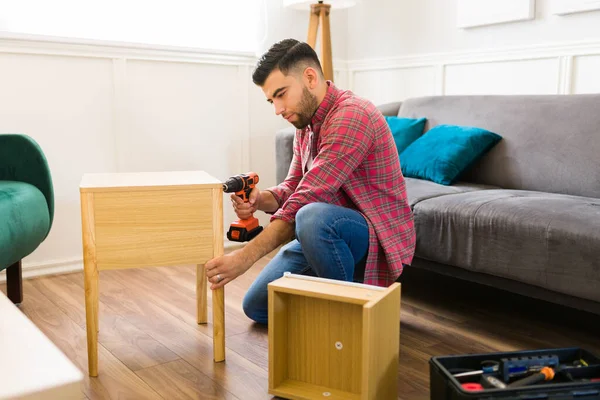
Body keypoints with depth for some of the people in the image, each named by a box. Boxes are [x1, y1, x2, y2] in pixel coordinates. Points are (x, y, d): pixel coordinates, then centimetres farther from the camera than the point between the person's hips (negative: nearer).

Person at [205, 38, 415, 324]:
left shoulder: (351, 116, -23)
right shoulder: (305, 123, 8)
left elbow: (307, 199, -30)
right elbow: (293, 188, 7)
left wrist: (245, 257, -33)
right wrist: (261, 199, -17)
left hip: (378, 237, -8)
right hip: (326, 236, 9)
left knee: (313, 217, -40)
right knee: (257, 306, 6)